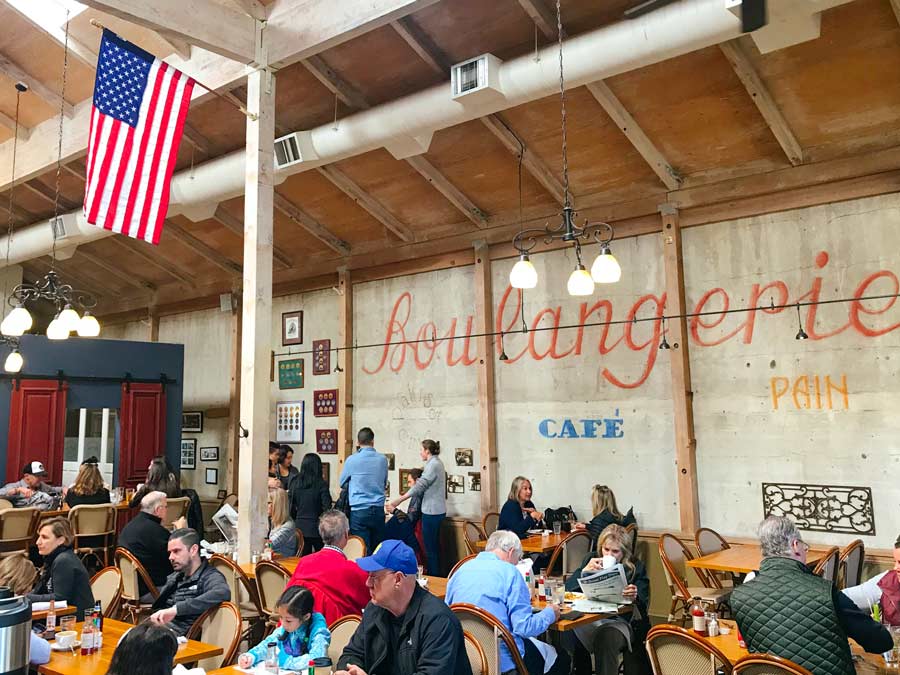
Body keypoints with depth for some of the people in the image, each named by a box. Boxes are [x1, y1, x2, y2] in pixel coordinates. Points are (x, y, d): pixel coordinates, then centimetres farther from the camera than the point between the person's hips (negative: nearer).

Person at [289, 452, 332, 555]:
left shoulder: (295, 483, 0)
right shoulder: (321, 484, -11)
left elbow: (290, 506, 4)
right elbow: (327, 508, -13)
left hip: (299, 527, 4)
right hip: (316, 528, -4)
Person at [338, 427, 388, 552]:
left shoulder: (352, 460, -5)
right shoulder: (383, 459, 2)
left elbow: (342, 483, 11)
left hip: (359, 510, -3)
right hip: (378, 510, 3)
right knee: (378, 549, 10)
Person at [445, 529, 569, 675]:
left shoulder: (461, 569, 4)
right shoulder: (509, 572, -13)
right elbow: (524, 627, -17)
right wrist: (550, 613, 3)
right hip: (502, 660, -7)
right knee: (561, 659, 16)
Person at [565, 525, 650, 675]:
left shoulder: (636, 567, 6)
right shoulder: (591, 559, 13)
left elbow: (643, 605, -1)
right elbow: (567, 589, 5)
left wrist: (635, 598, -25)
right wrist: (585, 571, -12)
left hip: (620, 620, -2)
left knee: (606, 640, -36)